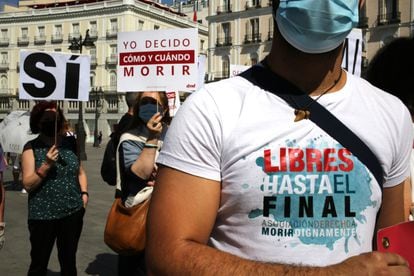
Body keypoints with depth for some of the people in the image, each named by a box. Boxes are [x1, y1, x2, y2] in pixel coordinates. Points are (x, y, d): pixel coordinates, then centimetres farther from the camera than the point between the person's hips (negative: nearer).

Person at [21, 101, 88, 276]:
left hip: (73, 212, 3)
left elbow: (80, 171, 16)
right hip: (42, 215, -3)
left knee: (69, 262, 16)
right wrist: (46, 165, -21)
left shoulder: (70, 143, 5)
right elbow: (27, 184, -10)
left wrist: (84, 193, 1)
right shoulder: (31, 148, -5)